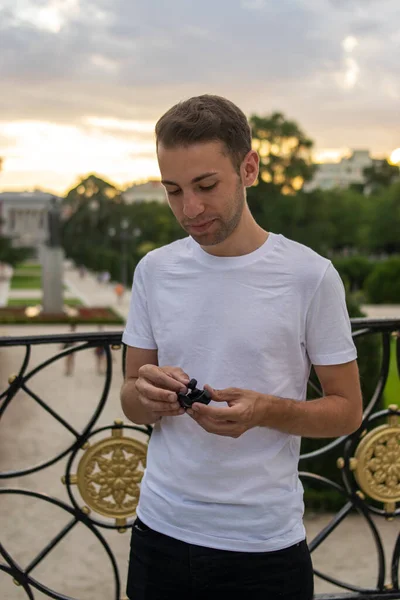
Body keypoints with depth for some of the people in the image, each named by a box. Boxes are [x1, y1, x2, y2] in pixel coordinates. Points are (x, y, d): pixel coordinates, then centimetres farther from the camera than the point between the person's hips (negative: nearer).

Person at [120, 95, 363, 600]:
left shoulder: (310, 275, -10)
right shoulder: (154, 270, 1)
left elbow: (347, 409, -4)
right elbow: (130, 402, 7)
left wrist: (266, 411, -23)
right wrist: (147, 396, -16)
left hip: (264, 547, -3)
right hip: (160, 533, 3)